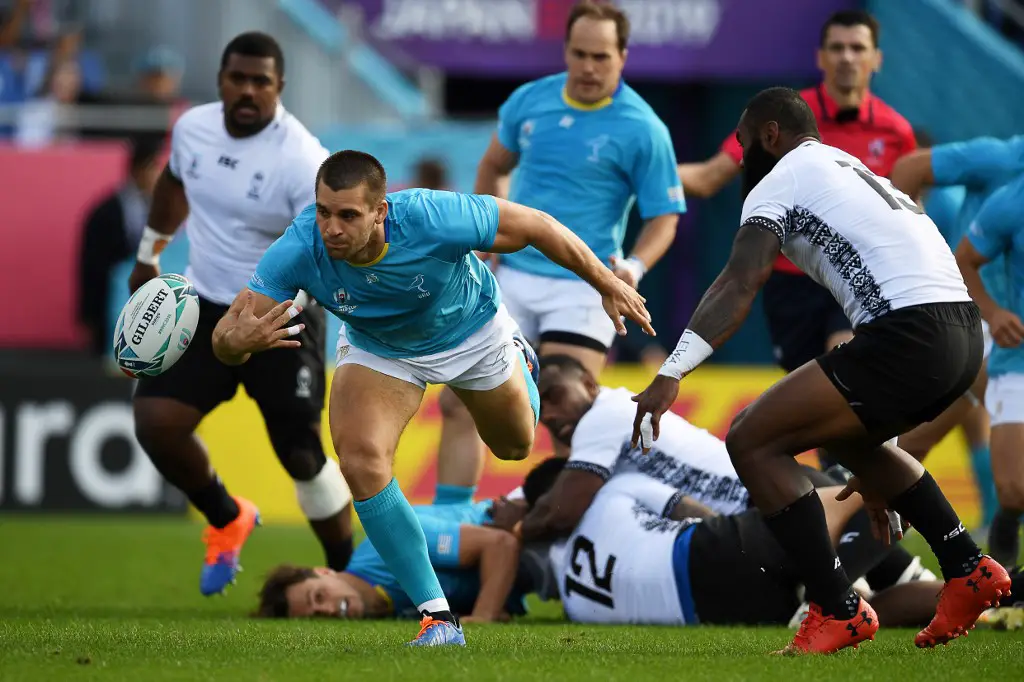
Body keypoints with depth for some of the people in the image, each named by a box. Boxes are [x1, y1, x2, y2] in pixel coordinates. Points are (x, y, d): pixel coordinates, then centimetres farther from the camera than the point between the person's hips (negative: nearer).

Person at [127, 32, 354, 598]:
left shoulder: (301, 160, -21)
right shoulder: (194, 127, -1)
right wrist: (149, 253, 30)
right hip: (206, 306, 5)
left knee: (301, 454, -5)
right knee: (155, 421, -11)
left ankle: (347, 573, 17)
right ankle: (227, 520, 17)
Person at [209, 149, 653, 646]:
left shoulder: (434, 220, -44)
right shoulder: (298, 251, -38)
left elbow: (536, 226, -28)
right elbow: (225, 339, -37)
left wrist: (608, 286, -17)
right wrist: (239, 338, -62)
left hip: (470, 330, -1)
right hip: (377, 348, 1)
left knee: (515, 447, 23)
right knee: (361, 460, -24)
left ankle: (519, 362, 62)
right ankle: (437, 618, -13)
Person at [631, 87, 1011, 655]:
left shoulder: (779, 182, 6)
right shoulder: (855, 172, 32)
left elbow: (739, 285, -12)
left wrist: (669, 375, -21)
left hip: (909, 336, -9)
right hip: (964, 332, 9)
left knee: (752, 441, -2)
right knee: (845, 435, 34)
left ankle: (838, 610, -4)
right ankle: (968, 569, 25)